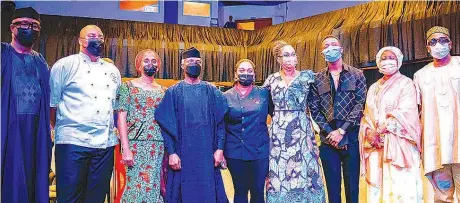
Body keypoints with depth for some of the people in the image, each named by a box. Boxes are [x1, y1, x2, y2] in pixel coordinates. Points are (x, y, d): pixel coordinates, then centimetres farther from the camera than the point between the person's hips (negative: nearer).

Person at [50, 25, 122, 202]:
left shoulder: (112, 71, 17)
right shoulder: (65, 65, 3)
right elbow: (51, 102, 3)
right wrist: (62, 128, 1)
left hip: (105, 143, 5)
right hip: (73, 141, -5)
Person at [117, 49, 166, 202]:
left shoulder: (162, 90, 14)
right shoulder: (129, 86, 4)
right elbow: (121, 118, -3)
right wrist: (126, 149, -12)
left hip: (159, 147, 3)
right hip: (136, 144, -3)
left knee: (156, 186, 2)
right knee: (137, 186, -6)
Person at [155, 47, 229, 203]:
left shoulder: (212, 92, 8)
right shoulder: (173, 92, 3)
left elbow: (220, 122, 6)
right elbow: (167, 125, -1)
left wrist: (219, 149, -3)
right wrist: (171, 153, -9)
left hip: (207, 154, 1)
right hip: (182, 154, -1)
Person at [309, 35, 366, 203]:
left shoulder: (357, 75, 6)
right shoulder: (317, 79, 10)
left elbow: (360, 105, -3)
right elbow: (314, 110, 5)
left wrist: (342, 131, -11)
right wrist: (330, 132, -7)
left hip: (351, 139, -1)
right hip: (328, 140, 1)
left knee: (352, 186, 2)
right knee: (332, 187, 5)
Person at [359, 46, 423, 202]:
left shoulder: (406, 83, 2)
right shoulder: (374, 88, 19)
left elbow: (404, 113, -10)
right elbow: (368, 114, 14)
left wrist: (379, 131, -14)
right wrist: (370, 133, -6)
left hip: (398, 143, -5)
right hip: (376, 145, 5)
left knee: (401, 185, -9)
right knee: (377, 183, 2)